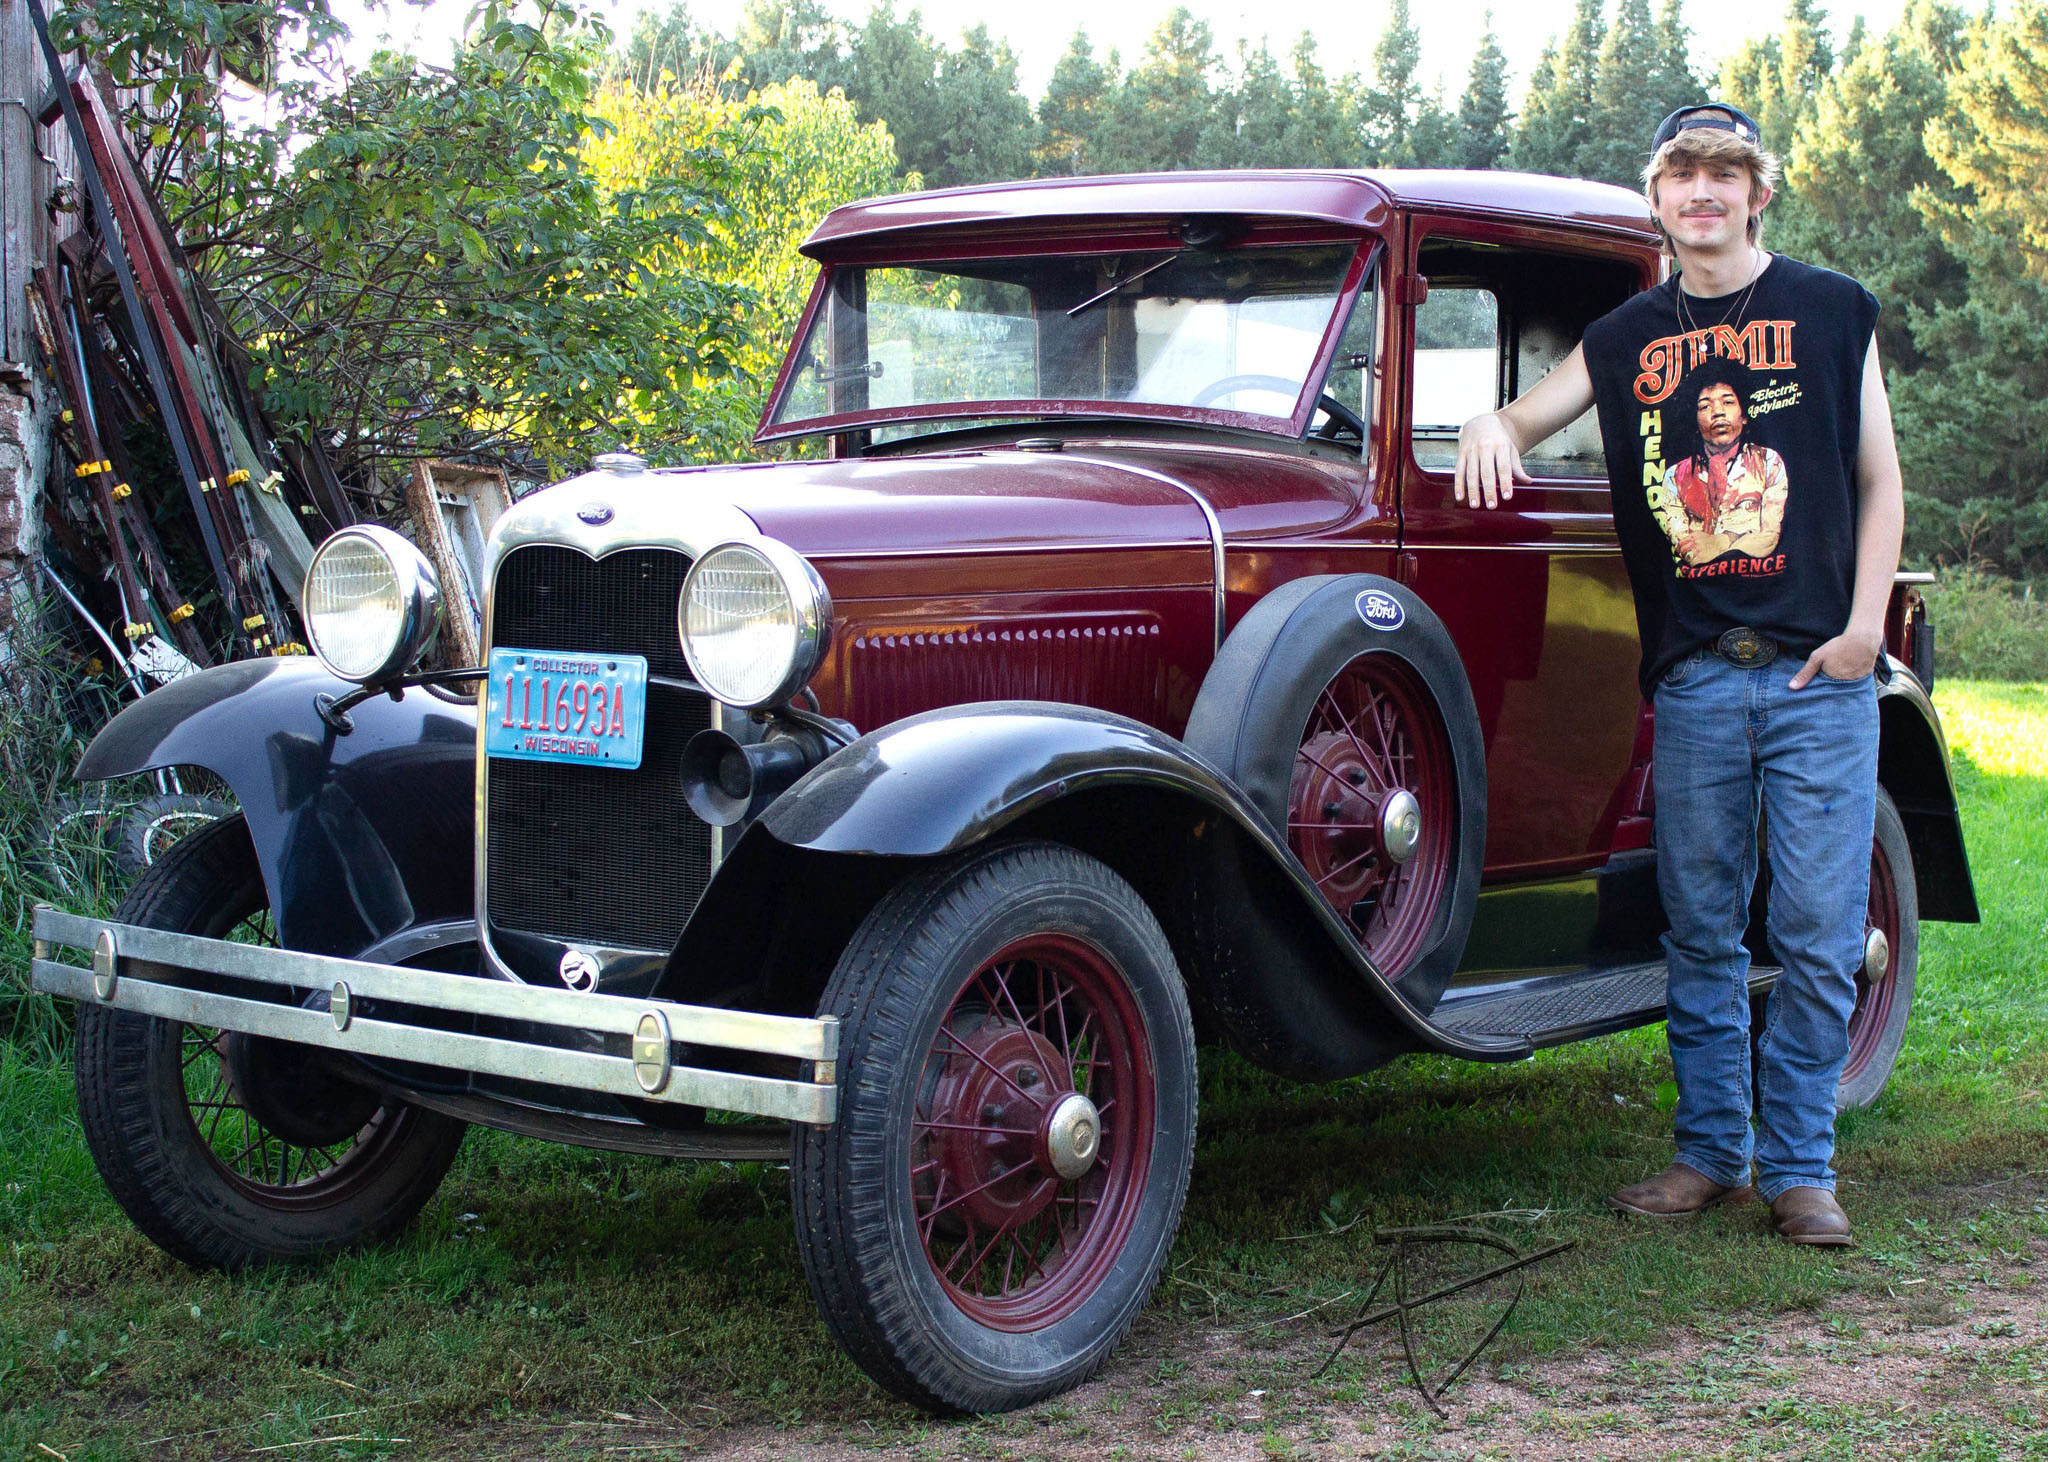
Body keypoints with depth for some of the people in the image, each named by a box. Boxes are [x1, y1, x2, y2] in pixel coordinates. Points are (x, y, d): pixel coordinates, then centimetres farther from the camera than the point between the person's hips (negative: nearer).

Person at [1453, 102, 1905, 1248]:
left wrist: (1865, 624, -5)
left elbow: (1879, 478, 6)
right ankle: (1712, 1153, 18)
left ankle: (1799, 1165, 9)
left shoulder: (1833, 312, 6)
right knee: (1702, 929, 7)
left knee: (1819, 933, -1)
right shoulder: (1628, 339, 12)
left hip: (1820, 676, -2)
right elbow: (1526, 421, 20)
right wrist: (1492, 426, -6)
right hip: (1692, 680, 2)